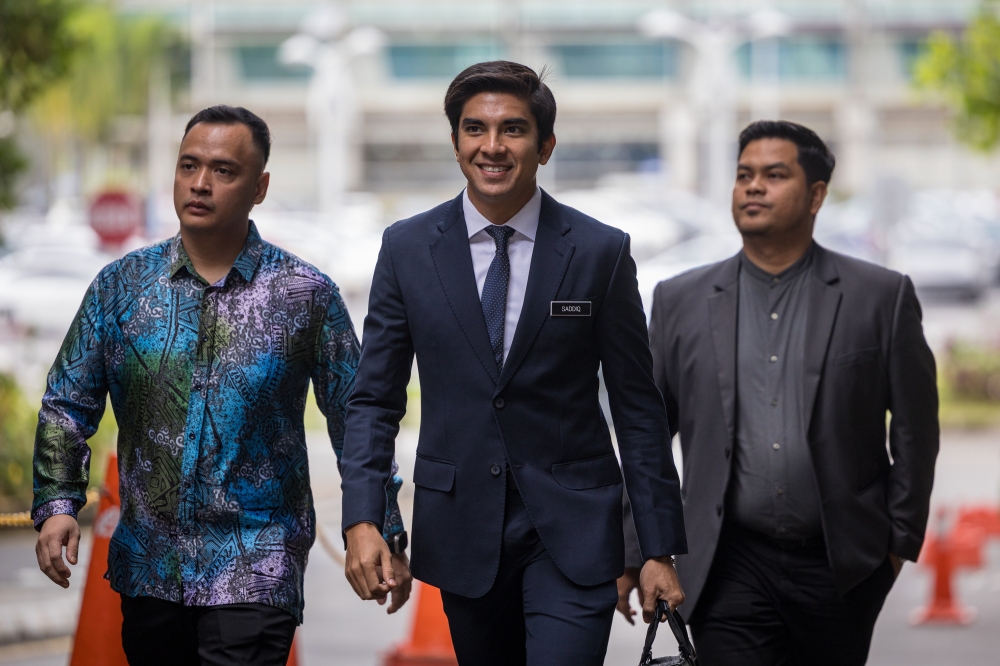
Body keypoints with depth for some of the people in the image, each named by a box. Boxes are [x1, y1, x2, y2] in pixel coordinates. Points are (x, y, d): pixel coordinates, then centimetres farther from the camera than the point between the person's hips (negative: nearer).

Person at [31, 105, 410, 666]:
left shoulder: (306, 294, -1)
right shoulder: (122, 285, 4)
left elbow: (354, 419, 4)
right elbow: (69, 404, 7)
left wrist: (382, 535, 2)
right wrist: (57, 504, -8)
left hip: (255, 576, -3)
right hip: (148, 566, 3)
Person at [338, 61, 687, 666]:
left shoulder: (601, 252, -1)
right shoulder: (408, 248, 3)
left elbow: (638, 408, 2)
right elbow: (374, 399, 5)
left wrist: (660, 550, 0)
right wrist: (363, 521, -9)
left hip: (572, 531, -2)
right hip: (462, 533, 2)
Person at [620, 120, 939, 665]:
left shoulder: (882, 297, 1)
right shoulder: (681, 302, 6)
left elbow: (915, 430, 5)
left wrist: (900, 539, 3)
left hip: (841, 572, 0)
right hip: (732, 573, 0)